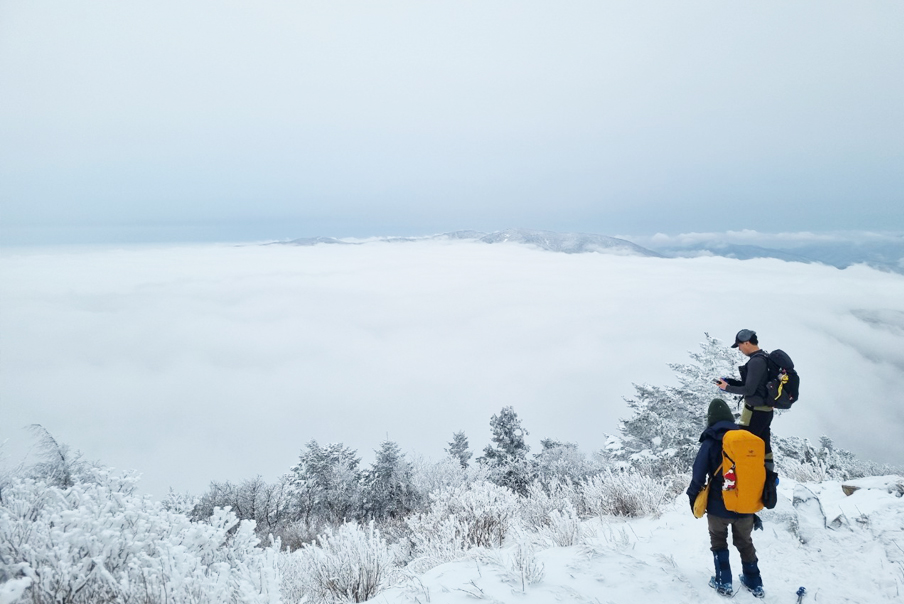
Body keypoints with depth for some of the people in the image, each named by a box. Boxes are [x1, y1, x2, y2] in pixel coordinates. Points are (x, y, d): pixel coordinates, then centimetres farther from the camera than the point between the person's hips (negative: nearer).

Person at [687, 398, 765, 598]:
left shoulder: (710, 442, -13)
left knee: (718, 540, 18)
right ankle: (755, 583, 31)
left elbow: (698, 474, -13)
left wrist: (693, 497, 3)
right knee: (745, 542, 24)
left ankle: (723, 582, 16)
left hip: (719, 506, -4)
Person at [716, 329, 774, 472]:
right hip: (765, 409, 10)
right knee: (763, 446, 15)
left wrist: (728, 388, -7)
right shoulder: (763, 358, 10)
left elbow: (749, 389, -20)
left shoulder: (756, 361, -20)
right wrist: (730, 381, 11)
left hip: (755, 410, -10)